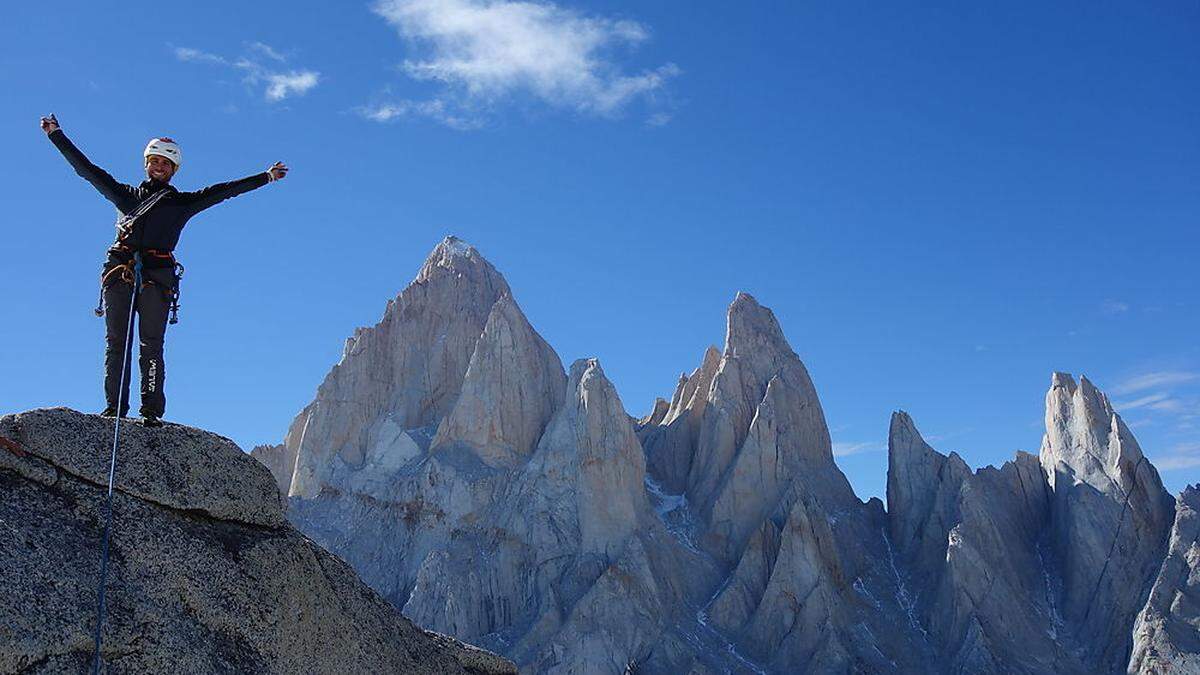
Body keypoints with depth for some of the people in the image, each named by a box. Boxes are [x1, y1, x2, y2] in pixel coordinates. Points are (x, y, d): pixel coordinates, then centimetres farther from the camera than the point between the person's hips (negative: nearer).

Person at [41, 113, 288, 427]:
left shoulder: (182, 202, 22)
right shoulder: (126, 194, 26)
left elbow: (224, 190, 17)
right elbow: (86, 169, 28)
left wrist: (265, 177, 13)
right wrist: (56, 134, 28)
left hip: (157, 276, -2)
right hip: (119, 272, 2)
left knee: (151, 345, -8)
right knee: (116, 342, -4)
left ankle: (152, 410, -13)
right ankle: (114, 407, -6)